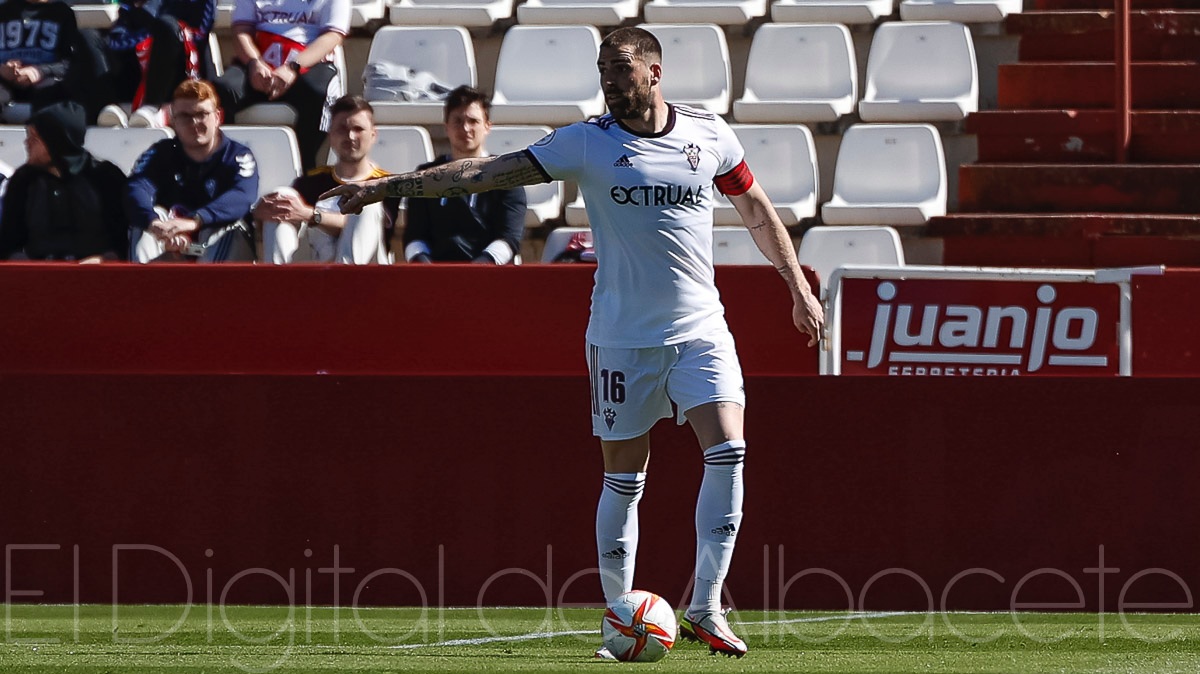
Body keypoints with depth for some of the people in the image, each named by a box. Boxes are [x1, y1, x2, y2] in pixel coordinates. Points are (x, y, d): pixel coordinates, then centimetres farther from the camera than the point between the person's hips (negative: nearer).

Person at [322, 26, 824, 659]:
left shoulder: (709, 134, 4)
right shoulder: (587, 143, -2)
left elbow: (755, 208, 18)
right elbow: (488, 172, -6)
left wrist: (798, 287, 18)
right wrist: (389, 186, -11)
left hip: (700, 328, 1)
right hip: (622, 337, -1)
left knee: (727, 451, -14)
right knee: (623, 476, 1)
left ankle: (704, 609, -6)